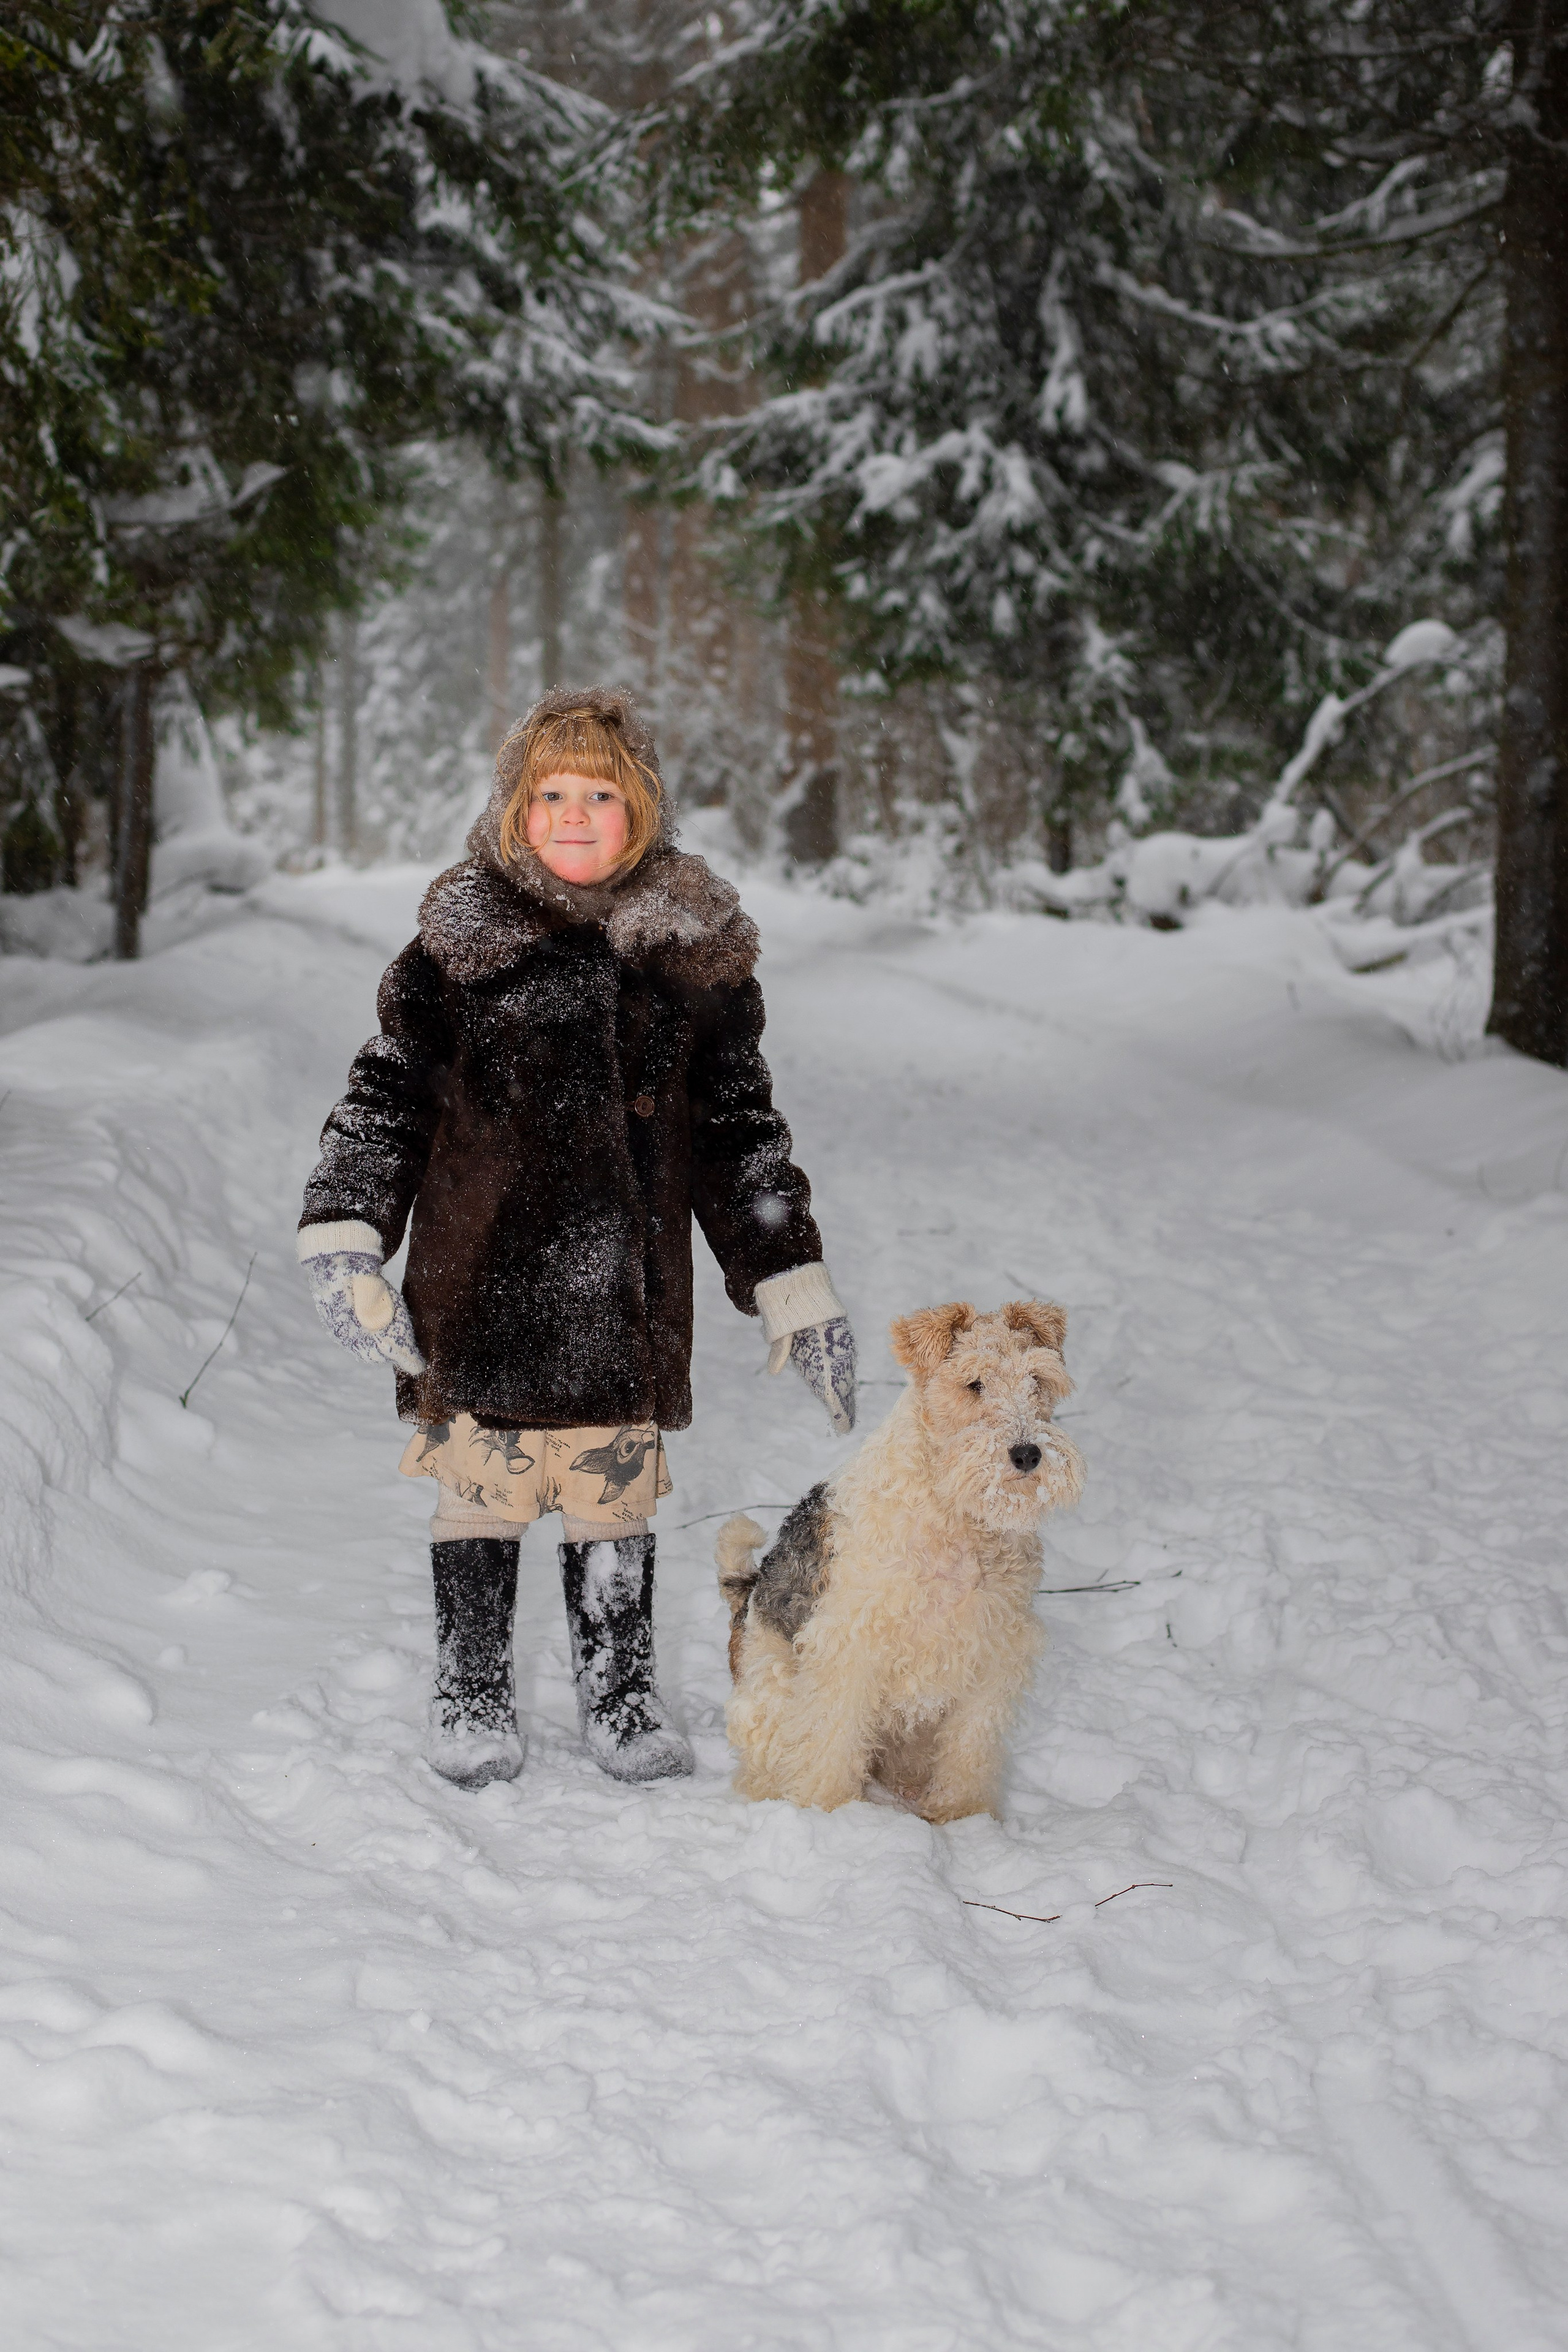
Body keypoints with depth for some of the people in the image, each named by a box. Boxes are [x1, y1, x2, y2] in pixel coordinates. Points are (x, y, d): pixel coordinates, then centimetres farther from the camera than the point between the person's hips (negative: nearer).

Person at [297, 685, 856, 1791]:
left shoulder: (694, 950, 5)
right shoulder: (465, 940, -1)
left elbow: (739, 1127, 11)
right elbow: (388, 1094, 2)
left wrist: (795, 1284, 9)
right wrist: (343, 1234, -9)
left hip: (626, 1279, 2)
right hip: (485, 1274, -1)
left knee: (618, 1483, 8)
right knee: (485, 1479, 5)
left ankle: (621, 1690, 24)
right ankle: (472, 1695, 21)